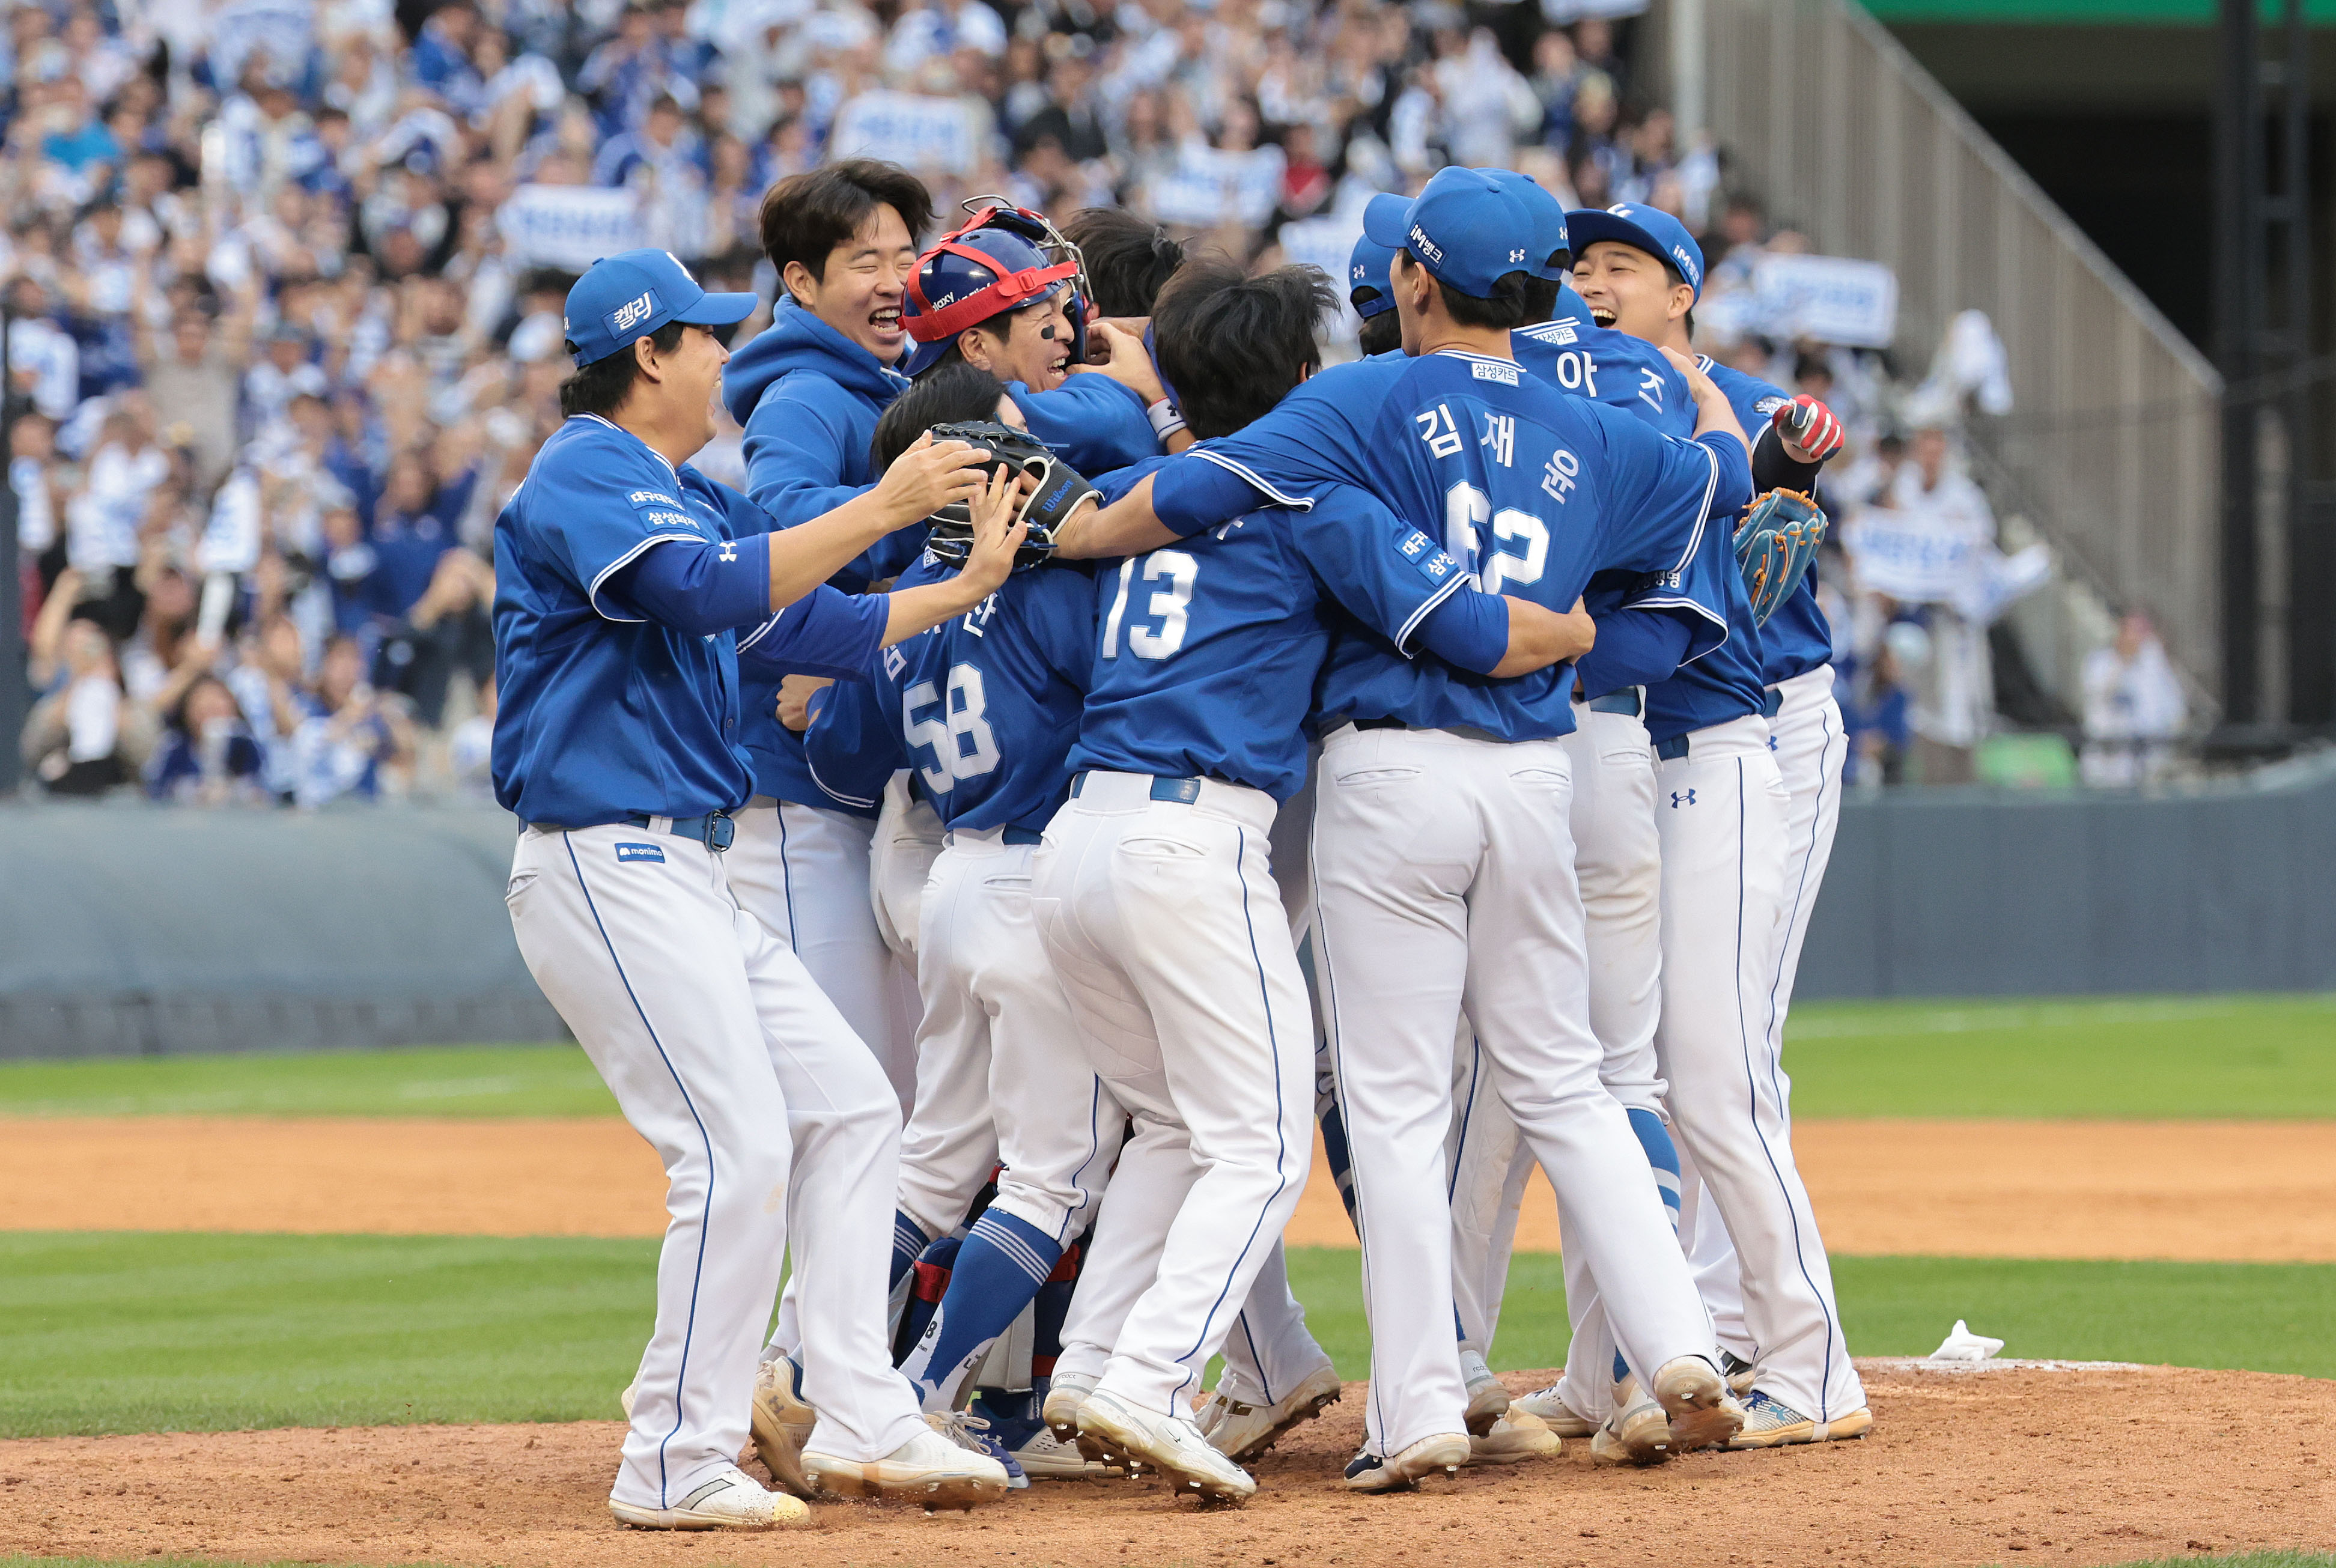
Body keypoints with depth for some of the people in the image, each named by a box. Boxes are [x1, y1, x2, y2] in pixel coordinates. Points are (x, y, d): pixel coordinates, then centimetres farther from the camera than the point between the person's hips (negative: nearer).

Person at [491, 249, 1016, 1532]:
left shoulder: (688, 498, 21)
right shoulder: (586, 474, -10)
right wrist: (880, 509, -23)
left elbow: (809, 624, 21)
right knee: (739, 1147, -15)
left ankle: (859, 1424, 10)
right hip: (605, 865, -11)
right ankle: (677, 1469, -11)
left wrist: (966, 587, 15)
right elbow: (713, 592, -26)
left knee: (846, 1103, 10)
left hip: (683, 877, 11)